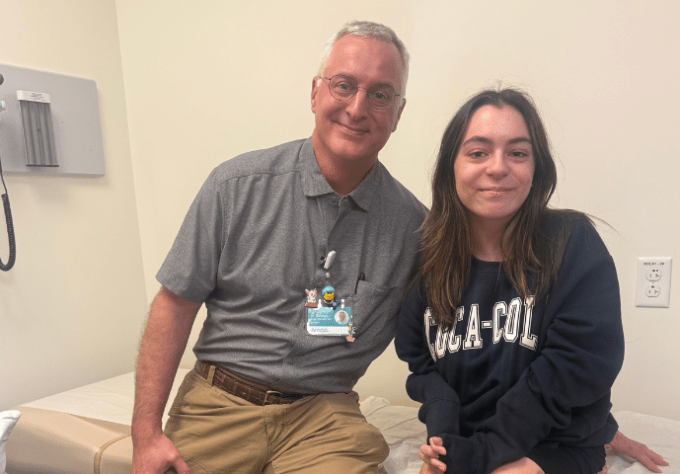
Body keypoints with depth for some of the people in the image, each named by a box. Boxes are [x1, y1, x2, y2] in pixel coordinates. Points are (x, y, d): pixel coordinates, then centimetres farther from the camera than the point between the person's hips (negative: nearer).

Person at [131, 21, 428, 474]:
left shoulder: (413, 224, -4)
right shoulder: (237, 185, -7)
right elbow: (175, 304, -3)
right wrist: (146, 433, -5)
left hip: (324, 414, 0)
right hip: (219, 402, 1)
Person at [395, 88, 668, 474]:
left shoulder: (574, 246, -12)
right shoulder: (428, 259, -3)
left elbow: (579, 367, -16)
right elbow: (420, 360, 3)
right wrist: (442, 432, -16)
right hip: (458, 442, 3)